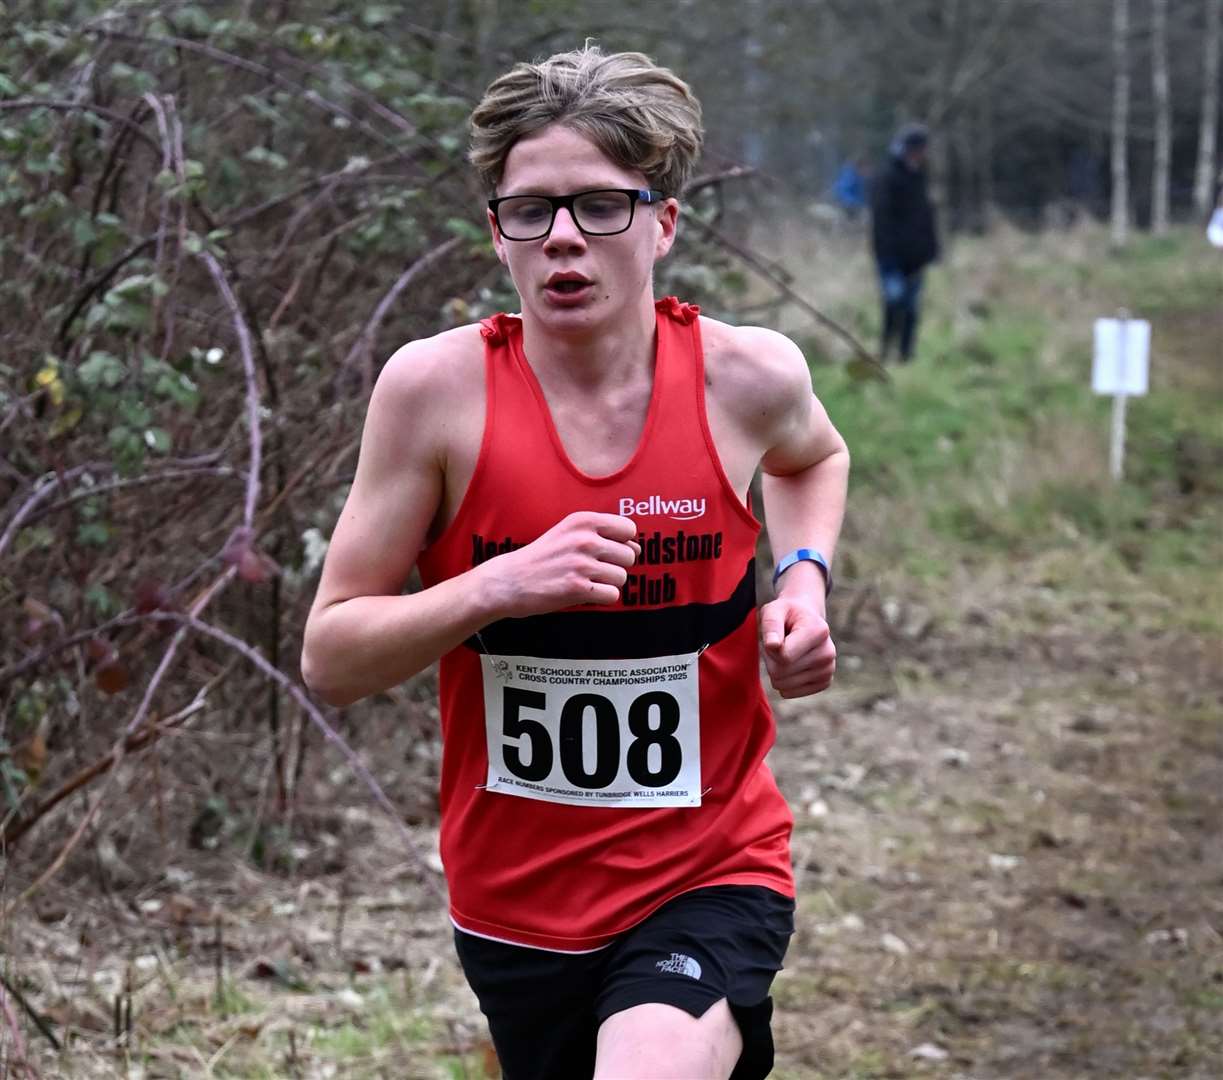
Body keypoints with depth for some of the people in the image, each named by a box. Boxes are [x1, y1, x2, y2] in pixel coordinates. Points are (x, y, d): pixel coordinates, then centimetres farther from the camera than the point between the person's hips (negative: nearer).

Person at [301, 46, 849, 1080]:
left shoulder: (748, 375, -7)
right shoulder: (436, 386, -11)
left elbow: (815, 458, 20)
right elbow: (329, 658, -8)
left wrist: (804, 575, 0)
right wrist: (497, 587, -23)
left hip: (710, 875, -1)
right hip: (513, 899, 1)